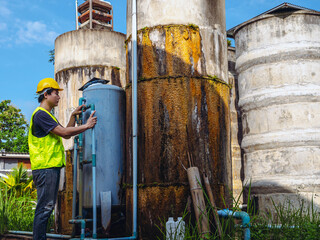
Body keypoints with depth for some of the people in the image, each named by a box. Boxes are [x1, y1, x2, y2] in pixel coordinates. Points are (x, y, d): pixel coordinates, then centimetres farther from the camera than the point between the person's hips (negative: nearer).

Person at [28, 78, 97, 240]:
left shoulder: (47, 115, 23)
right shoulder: (40, 114, -11)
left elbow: (66, 134, 24)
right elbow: (64, 132, -17)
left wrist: (73, 116, 17)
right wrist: (86, 126, -8)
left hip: (51, 167, 11)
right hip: (45, 167, -11)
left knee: (47, 207, 13)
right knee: (44, 208, -8)